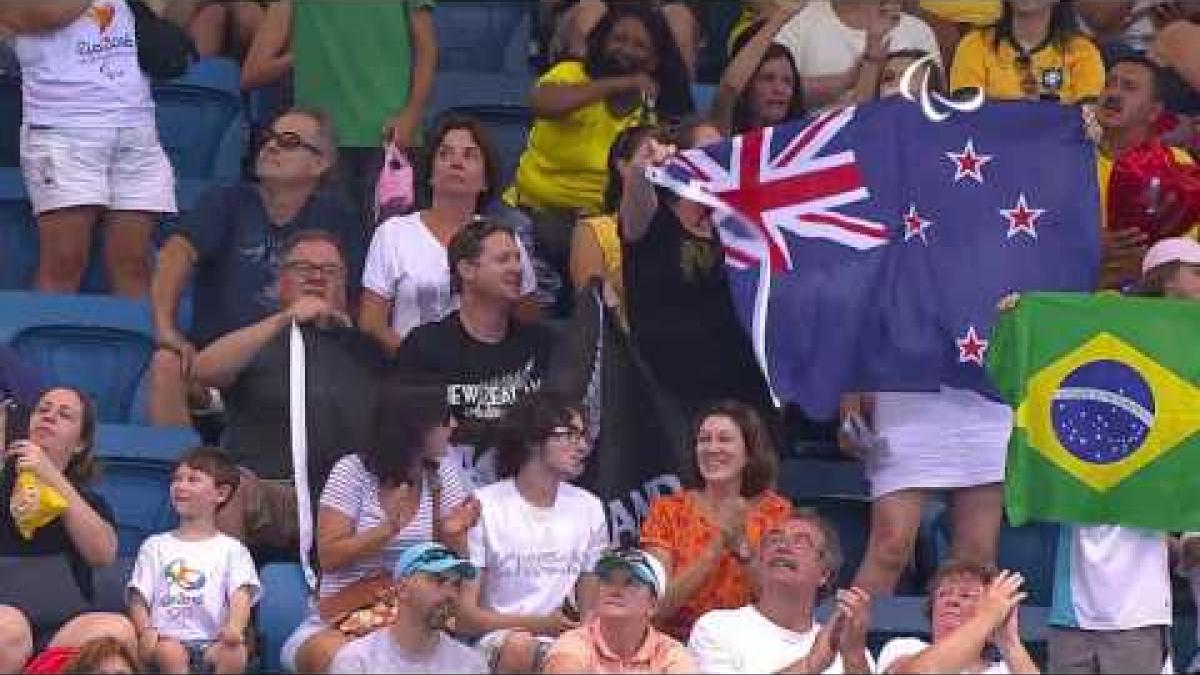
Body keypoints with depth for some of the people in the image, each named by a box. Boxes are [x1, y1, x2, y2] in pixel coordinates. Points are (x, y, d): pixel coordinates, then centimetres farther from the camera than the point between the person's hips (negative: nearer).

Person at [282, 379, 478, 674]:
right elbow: (329, 557, -11)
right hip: (338, 625, -3)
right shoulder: (353, 471, -6)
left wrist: (453, 534, -15)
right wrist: (387, 529, -24)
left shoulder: (442, 475, 6)